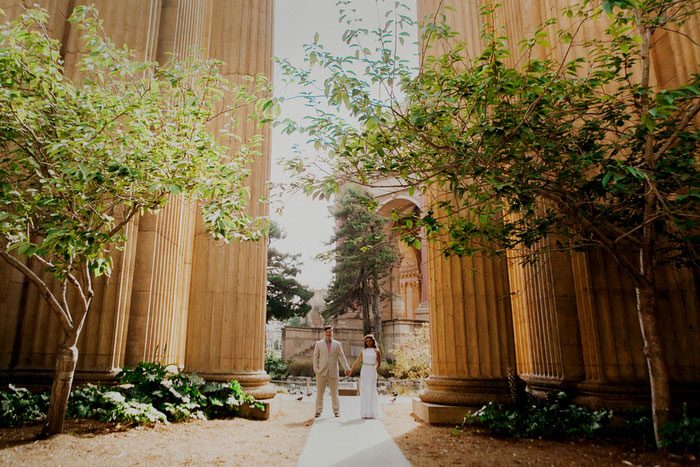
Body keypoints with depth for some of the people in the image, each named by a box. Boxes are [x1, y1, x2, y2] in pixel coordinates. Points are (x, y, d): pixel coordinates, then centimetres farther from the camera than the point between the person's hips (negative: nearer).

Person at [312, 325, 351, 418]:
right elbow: (315, 357, 5)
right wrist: (315, 369, -5)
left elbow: (342, 356, 3)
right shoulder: (319, 344, 4)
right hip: (321, 372, 0)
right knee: (319, 392, 1)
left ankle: (336, 411, 15)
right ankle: (318, 411, 11)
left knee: (334, 392, 4)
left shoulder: (337, 344, 5)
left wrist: (347, 368, -5)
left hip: (333, 372, 0)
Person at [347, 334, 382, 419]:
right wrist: (350, 371, 3)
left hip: (372, 371, -3)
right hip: (364, 371, 3)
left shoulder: (376, 351, 2)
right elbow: (357, 362, 10)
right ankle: (365, 413, 8)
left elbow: (378, 364, 9)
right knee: (364, 391, 1)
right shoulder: (363, 351, 10)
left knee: (371, 391, -4)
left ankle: (372, 413, 5)